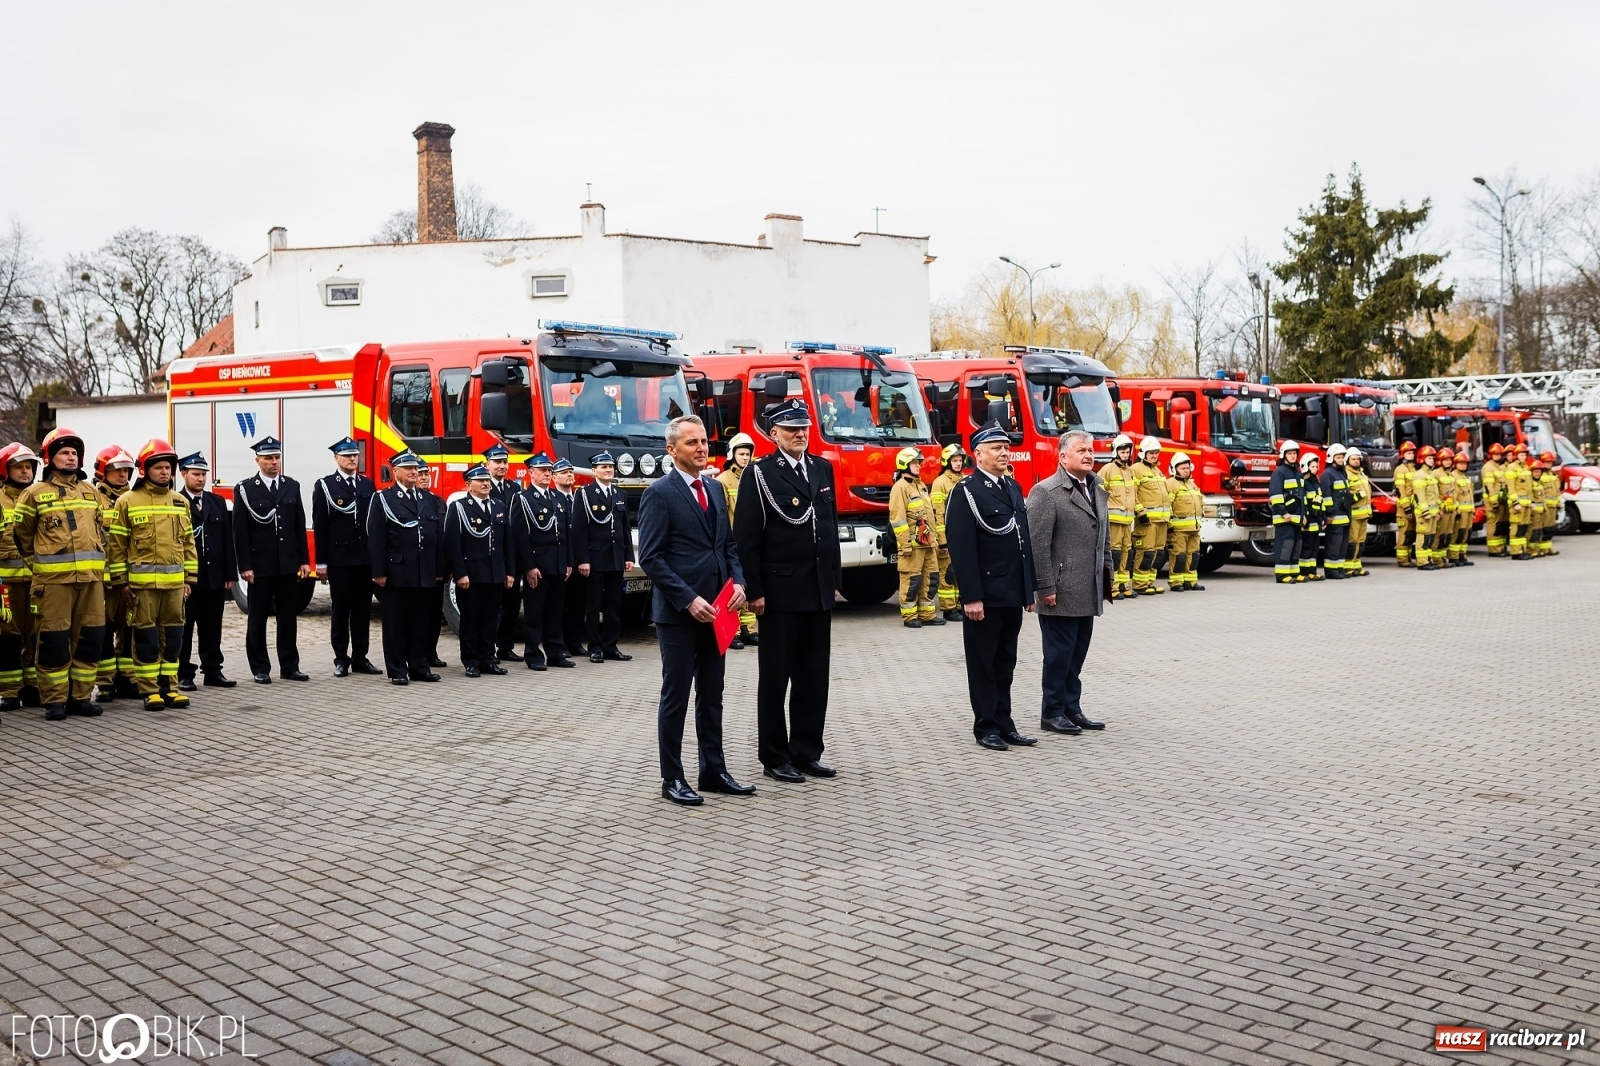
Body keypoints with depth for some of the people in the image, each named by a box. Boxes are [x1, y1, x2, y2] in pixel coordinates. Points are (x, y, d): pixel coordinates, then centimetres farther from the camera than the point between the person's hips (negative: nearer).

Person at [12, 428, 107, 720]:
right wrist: (38, 563, 8)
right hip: (53, 578, -4)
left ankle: (80, 696, 14)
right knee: (53, 640, -3)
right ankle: (54, 700, 5)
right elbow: (22, 534, 8)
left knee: (91, 638, 5)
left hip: (91, 576, 4)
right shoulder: (35, 493, 2)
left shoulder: (90, 493, 16)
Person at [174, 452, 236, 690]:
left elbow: (227, 540, 10)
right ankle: (183, 674, 10)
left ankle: (212, 671, 16)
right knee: (183, 628, 4)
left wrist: (230, 574, 5)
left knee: (212, 627, 9)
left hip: (215, 578, 4)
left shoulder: (217, 502, 12)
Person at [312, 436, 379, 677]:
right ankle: (341, 659, 10)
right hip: (339, 559, -4)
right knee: (341, 610, 3)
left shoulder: (368, 484, 11)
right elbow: (319, 527, -4)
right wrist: (321, 562, -8)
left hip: (365, 558, 4)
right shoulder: (325, 486, -1)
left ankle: (360, 658, 14)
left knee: (363, 609, 7)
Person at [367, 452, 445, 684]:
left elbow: (438, 537, 14)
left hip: (426, 575, 4)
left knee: (422, 624, 8)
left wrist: (439, 570, 9)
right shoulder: (383, 500, -1)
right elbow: (376, 539, -6)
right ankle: (397, 671, 8)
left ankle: (420, 667, 17)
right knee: (395, 625, 1)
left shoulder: (430, 499, 13)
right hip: (396, 574, -4)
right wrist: (379, 573, -12)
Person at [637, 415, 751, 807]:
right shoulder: (659, 493, -10)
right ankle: (672, 778, 12)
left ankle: (714, 771, 23)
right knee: (676, 696, 2)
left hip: (714, 609, 7)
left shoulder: (714, 488, 12)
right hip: (678, 612, -7)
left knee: (712, 696, 14)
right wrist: (688, 600, -19)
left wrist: (738, 582, -1)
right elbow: (651, 557, -14)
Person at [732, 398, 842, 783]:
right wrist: (754, 591, -14)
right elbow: (746, 537, -10)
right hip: (780, 591, -6)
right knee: (775, 676, 4)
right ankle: (774, 757, 13)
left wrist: (833, 578, 12)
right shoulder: (759, 473, -6)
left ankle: (806, 752, 20)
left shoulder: (823, 469, 11)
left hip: (819, 590, 6)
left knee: (814, 676, 10)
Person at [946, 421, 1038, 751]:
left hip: (1013, 596, 7)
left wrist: (1029, 589, 14)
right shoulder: (966, 491, -10)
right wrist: (971, 597, -20)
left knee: (1006, 662, 13)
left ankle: (1004, 723, 21)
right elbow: (961, 549, -16)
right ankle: (986, 727, 11)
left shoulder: (1013, 487, 14)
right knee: (984, 663, 3)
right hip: (985, 596, -7)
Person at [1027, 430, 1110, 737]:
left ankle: (1072, 709, 23)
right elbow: (1038, 545, -15)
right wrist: (1045, 588, -17)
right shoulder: (1046, 492, -11)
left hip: (1088, 594, 7)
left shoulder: (1097, 491, 15)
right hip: (1061, 594, -7)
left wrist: (1107, 578, 16)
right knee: (1059, 654, 1)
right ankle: (1052, 713, 13)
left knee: (1077, 654, 13)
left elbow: (1104, 540, 21)